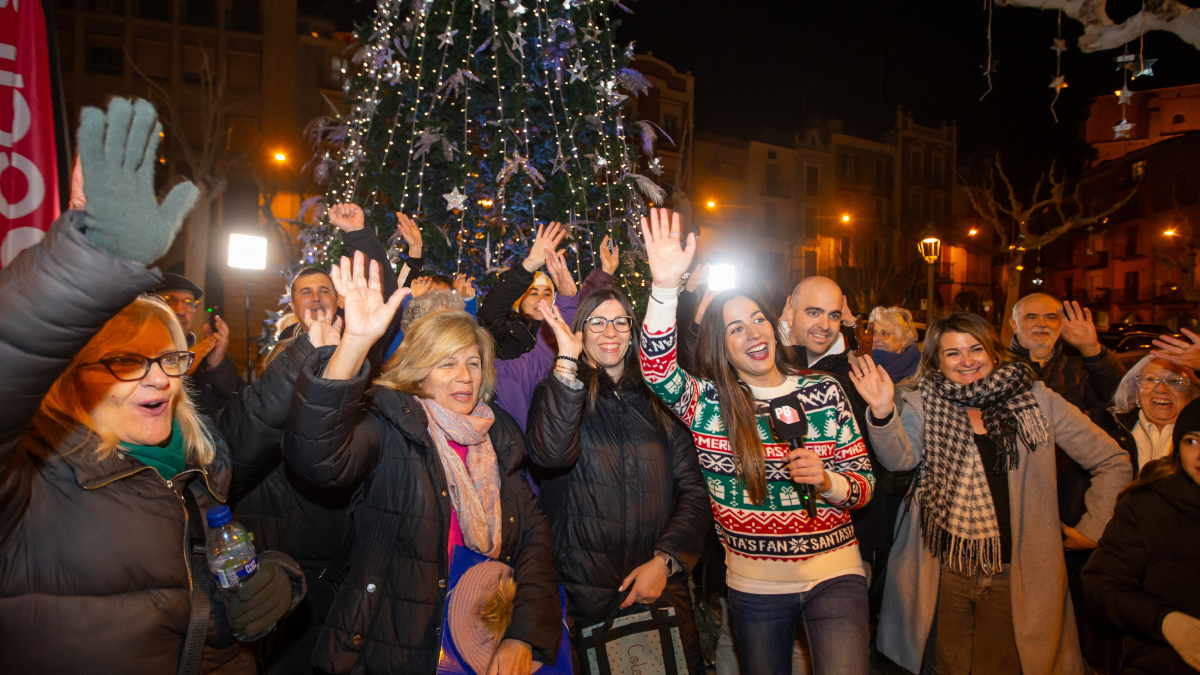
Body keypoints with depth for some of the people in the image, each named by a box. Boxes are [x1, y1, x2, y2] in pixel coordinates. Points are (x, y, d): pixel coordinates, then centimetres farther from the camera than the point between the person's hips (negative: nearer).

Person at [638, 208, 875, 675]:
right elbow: (657, 371, -26)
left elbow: (863, 483, 2)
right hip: (754, 586, 1)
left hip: (834, 574, 0)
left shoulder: (824, 392, -2)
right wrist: (666, 288, -39)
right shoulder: (708, 402, -6)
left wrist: (827, 481, -20)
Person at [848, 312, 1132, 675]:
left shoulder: (1036, 400, 1)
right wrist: (882, 411, -35)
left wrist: (1091, 528, 6)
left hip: (1014, 573, 0)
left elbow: (1112, 462, 9)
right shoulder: (924, 403, 0)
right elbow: (899, 457, -18)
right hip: (942, 569, 0)